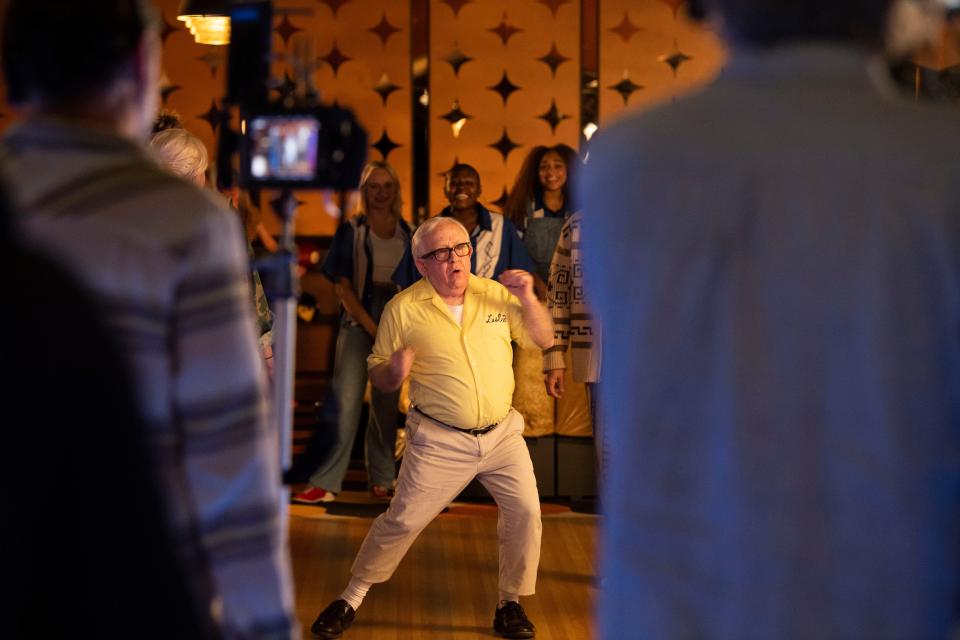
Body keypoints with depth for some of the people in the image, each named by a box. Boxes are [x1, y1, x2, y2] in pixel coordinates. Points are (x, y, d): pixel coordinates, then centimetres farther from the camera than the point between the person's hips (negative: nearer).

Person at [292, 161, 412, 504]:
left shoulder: (406, 232, 10)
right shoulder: (351, 230, 1)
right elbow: (343, 285, -3)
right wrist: (372, 326, -10)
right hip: (358, 321, -3)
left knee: (388, 402, 6)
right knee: (345, 400, -10)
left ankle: (382, 479, 16)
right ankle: (325, 482, -7)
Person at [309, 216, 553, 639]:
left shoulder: (497, 294, 2)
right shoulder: (403, 309, -7)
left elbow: (543, 340, 8)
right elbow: (377, 374, 1)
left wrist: (528, 299, -10)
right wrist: (394, 372, -23)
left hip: (502, 434, 3)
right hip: (440, 442, -3)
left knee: (525, 511, -5)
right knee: (402, 522, -2)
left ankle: (510, 604, 16)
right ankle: (351, 599, 16)